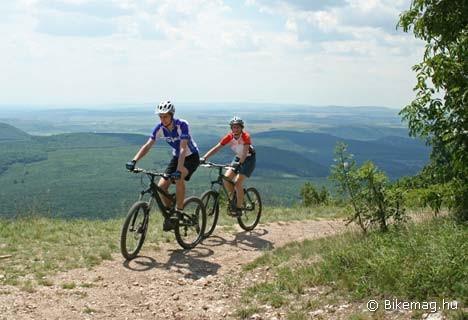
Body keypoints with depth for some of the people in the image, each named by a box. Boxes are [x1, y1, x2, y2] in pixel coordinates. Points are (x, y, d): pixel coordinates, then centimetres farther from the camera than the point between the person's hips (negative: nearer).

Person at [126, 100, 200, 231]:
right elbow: (147, 145, -17)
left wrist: (178, 171, -47)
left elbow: (183, 149, -36)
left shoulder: (182, 125, -29)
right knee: (161, 186, -9)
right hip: (176, 157, 6)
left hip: (191, 157, -6)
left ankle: (179, 212, -19)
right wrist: (134, 161, -32)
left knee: (179, 179, -34)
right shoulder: (160, 128, -14)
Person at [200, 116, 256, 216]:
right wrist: (204, 158, -33)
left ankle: (239, 209, -6)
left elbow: (245, 152, -39)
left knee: (238, 183, -18)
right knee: (226, 178, -14)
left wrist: (239, 163, -56)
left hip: (249, 159, -5)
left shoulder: (246, 136, -27)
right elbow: (216, 148, -21)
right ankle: (235, 199, 9)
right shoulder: (229, 137, -15)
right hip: (238, 158, 5)